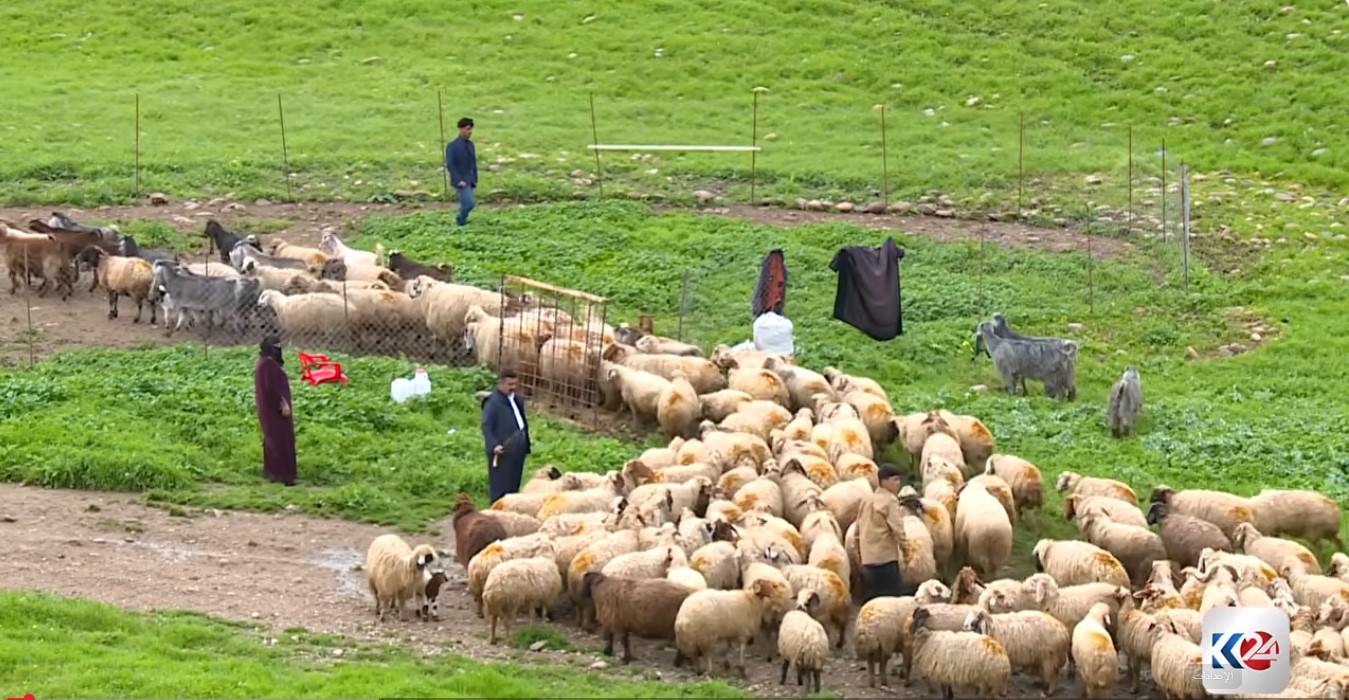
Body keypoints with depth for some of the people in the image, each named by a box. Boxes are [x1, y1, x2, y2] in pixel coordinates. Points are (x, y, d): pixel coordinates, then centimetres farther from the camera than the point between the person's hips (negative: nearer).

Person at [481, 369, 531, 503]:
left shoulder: (517, 400, 13)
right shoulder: (493, 402, -14)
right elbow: (486, 427, -18)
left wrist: (526, 443, 18)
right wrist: (493, 445, -29)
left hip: (517, 449, 8)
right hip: (503, 451, -8)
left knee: (514, 484, 15)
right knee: (501, 486, -3)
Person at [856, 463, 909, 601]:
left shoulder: (868, 501, 17)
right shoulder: (889, 500, -7)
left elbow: (858, 531, 20)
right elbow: (897, 528, -15)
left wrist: (860, 551, 26)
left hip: (868, 559, 8)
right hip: (886, 558, -8)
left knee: (872, 599, 13)